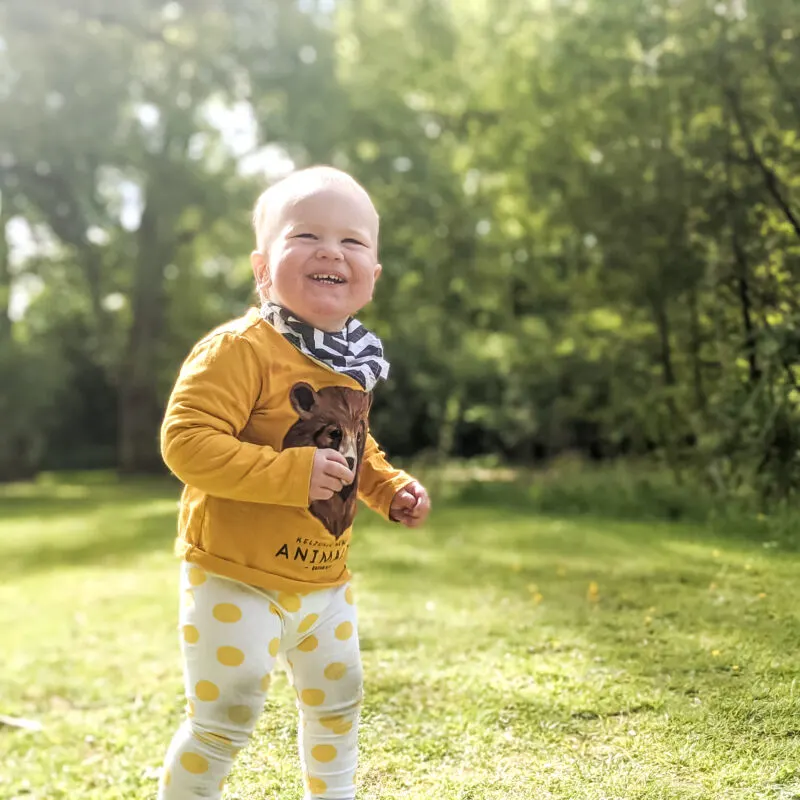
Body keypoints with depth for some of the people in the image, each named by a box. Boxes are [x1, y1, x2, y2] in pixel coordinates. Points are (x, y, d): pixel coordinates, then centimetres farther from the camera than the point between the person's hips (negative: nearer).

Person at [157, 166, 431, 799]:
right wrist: (291, 474, -31)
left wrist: (391, 489, 6)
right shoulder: (240, 349, -20)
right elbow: (186, 440, -28)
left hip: (325, 583, 8)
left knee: (338, 701, 22)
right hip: (235, 580, -8)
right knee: (224, 718, -2)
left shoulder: (354, 364, 6)